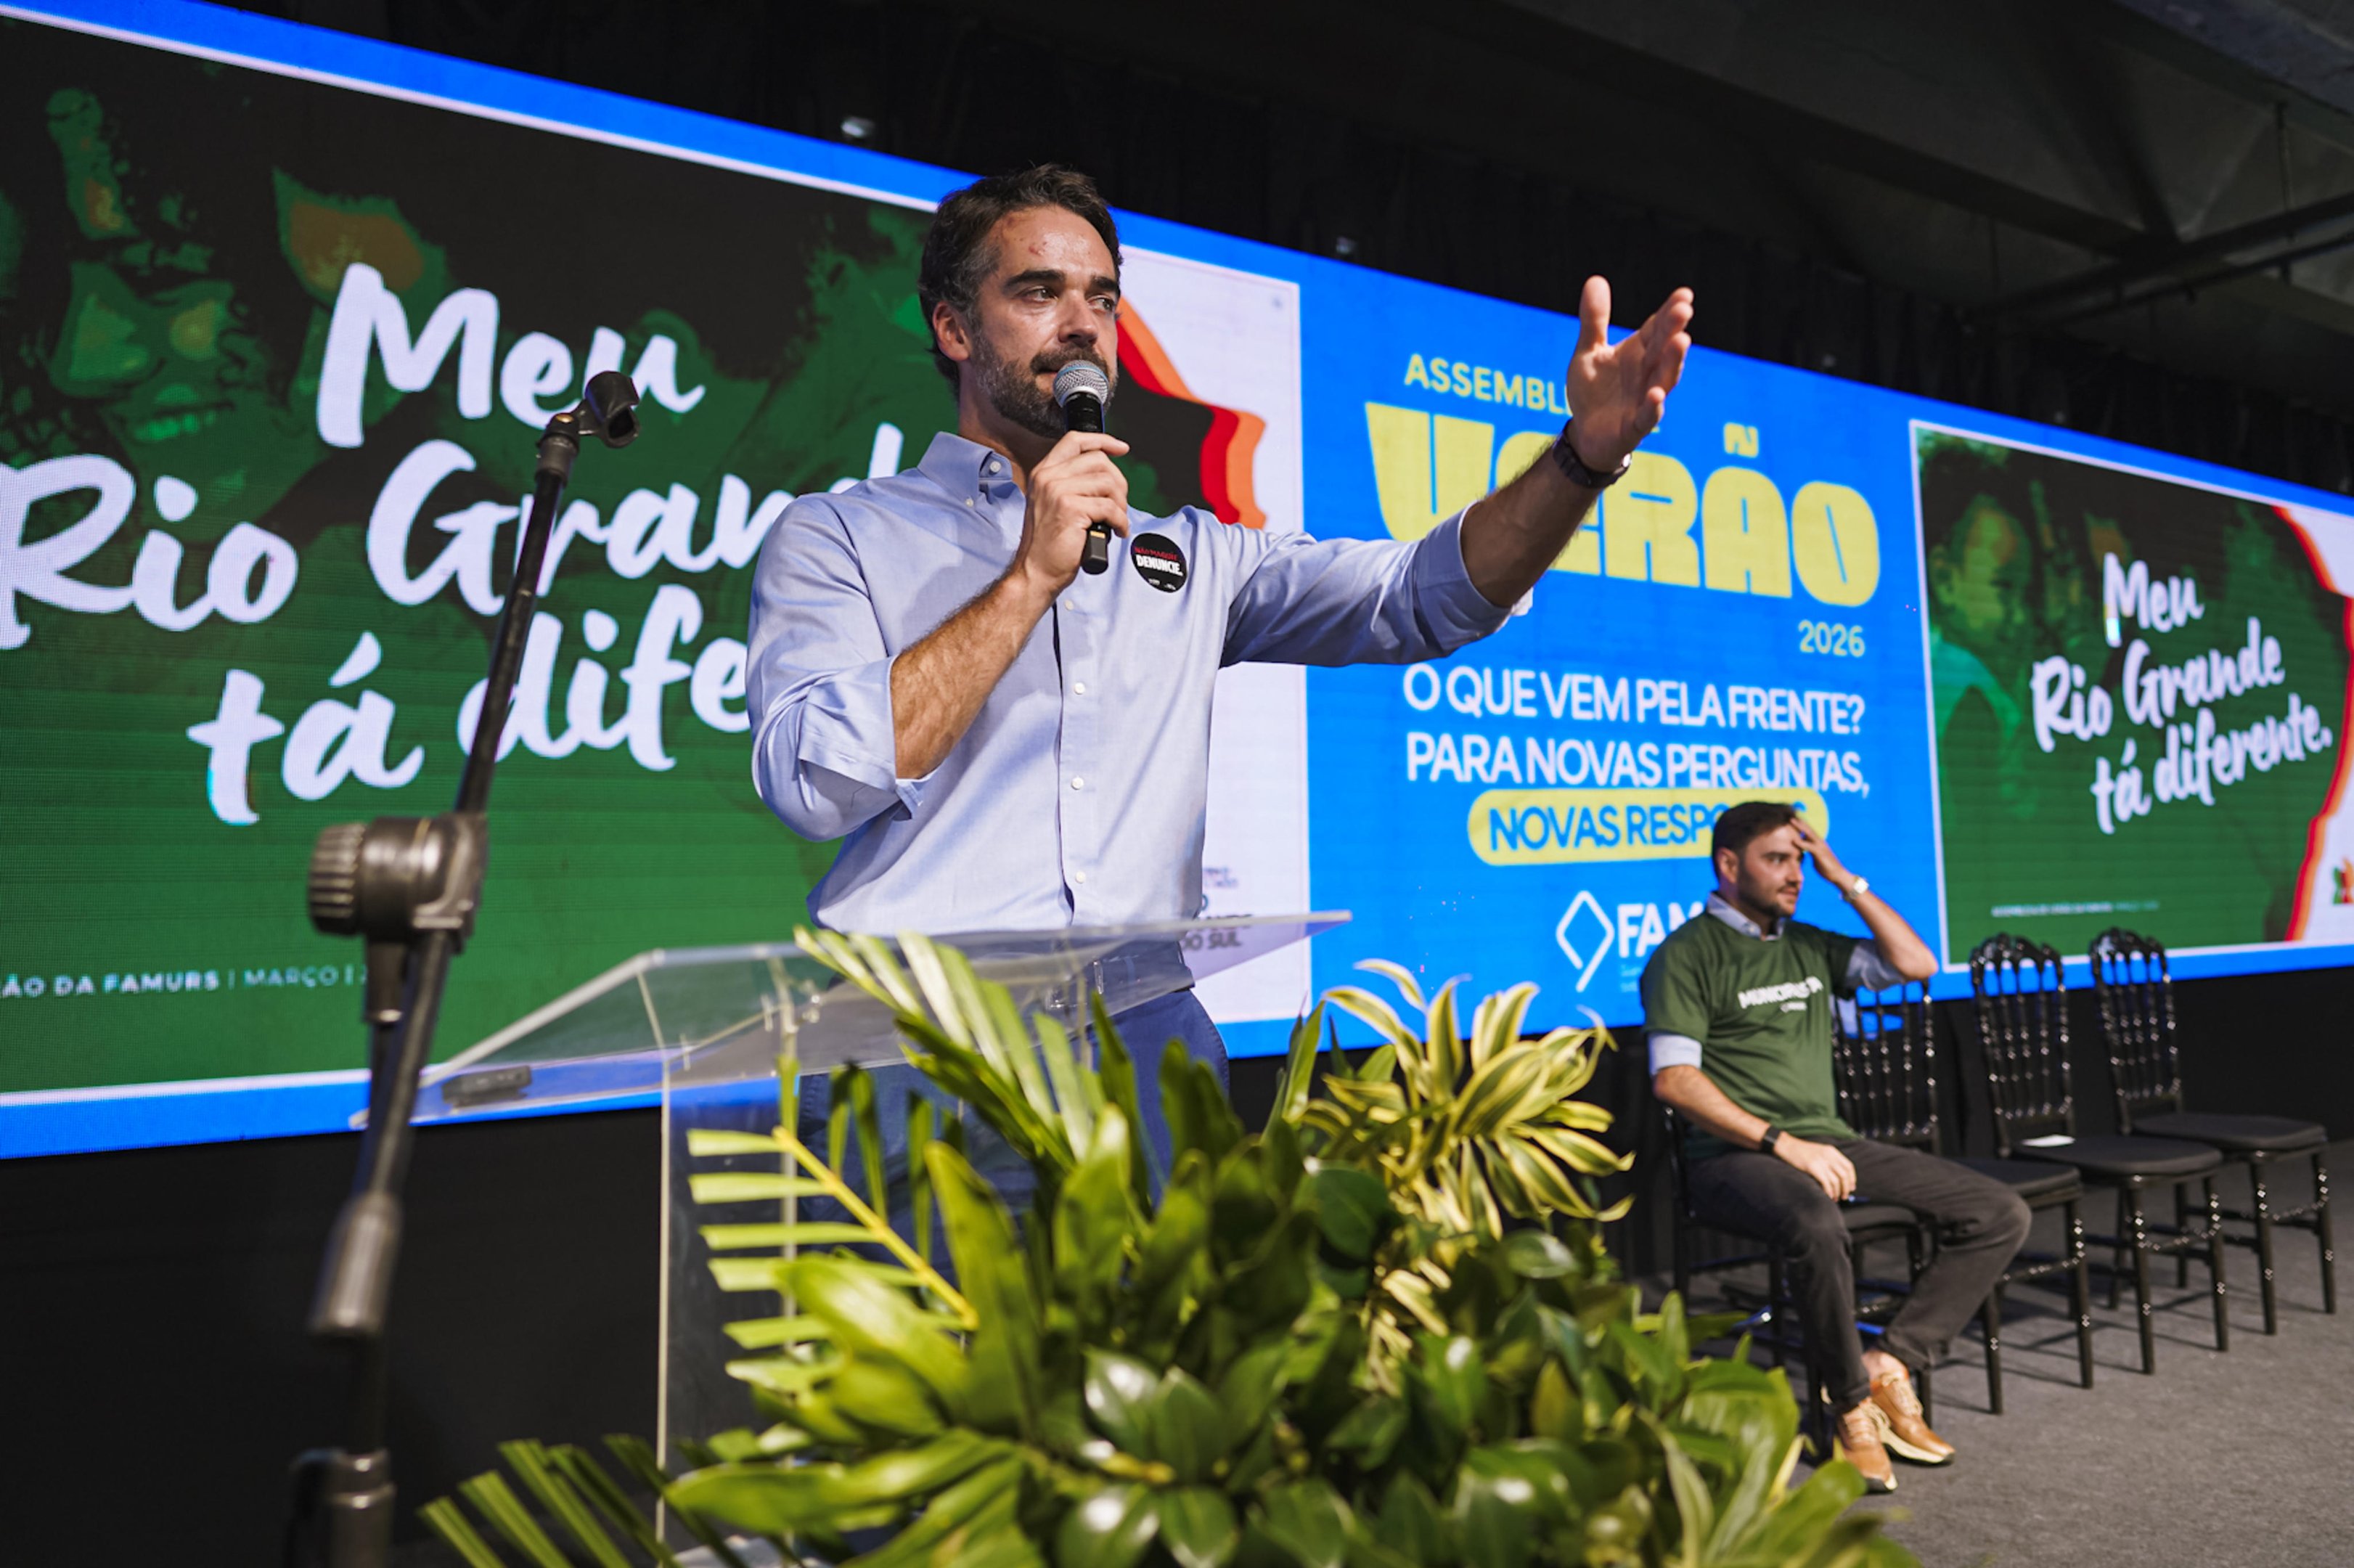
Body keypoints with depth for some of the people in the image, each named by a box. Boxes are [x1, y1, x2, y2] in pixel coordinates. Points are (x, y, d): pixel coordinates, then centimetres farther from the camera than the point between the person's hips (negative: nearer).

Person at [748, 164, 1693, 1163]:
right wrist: (1032, 577, -8)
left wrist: (1586, 454, -7)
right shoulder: (835, 537, 9)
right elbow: (813, 780, -8)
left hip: (1147, 1034, 3)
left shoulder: (1188, 555, 20)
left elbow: (1422, 595, 9)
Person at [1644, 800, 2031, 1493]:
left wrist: (1845, 879, 8)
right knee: (1817, 1227, -39)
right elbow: (1673, 1078, -14)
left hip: (1827, 1142, 7)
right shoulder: (1687, 954, -4)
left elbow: (1917, 964, 14)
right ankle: (1854, 1408, -14)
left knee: (1999, 1213, -3)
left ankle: (1887, 1365, -5)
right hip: (1734, 1155, -7)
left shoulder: (1808, 945, 18)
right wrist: (1783, 1143, -20)